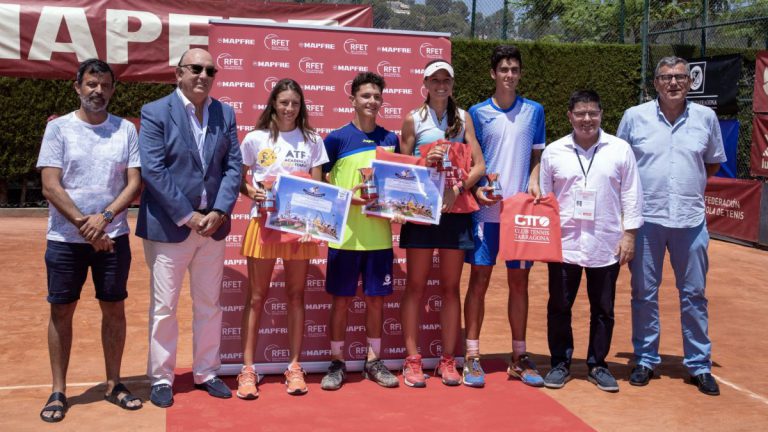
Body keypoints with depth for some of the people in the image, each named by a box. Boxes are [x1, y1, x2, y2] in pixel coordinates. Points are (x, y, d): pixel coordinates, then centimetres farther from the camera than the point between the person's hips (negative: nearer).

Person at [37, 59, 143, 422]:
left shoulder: (126, 129, 3)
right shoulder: (58, 128, -2)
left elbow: (135, 183, -1)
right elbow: (50, 187, -7)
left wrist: (104, 217, -14)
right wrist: (84, 225, -13)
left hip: (113, 237, 2)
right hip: (65, 238, -1)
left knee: (114, 309, 8)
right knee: (62, 311, 5)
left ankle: (114, 384, 21)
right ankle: (58, 391, 17)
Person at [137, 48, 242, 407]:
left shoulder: (225, 114, 7)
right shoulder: (155, 112, -6)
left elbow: (233, 166, 3)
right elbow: (153, 171, -13)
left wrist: (219, 212, -10)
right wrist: (187, 216, -16)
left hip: (213, 225, 5)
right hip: (168, 226, -4)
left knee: (209, 305, 13)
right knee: (164, 307, 4)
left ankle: (205, 373, 27)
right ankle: (161, 379, 18)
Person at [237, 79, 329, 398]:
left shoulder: (312, 140, 8)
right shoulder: (255, 139, 4)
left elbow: (318, 185, 6)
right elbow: (238, 179, 7)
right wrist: (251, 192, -14)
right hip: (264, 222, -1)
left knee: (296, 295, 6)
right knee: (256, 297, 1)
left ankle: (294, 367, 15)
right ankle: (247, 369, 8)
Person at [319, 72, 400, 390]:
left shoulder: (390, 139, 8)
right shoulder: (336, 139, -2)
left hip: (379, 234, 3)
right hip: (345, 234, -3)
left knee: (376, 298, 10)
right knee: (341, 300, 5)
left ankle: (373, 361, 23)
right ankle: (337, 362, 18)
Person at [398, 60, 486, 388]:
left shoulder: (463, 117, 8)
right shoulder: (413, 119, 4)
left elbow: (479, 165, 2)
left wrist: (458, 187, -16)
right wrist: (425, 162, -15)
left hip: (455, 209, 2)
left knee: (450, 287, 7)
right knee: (416, 286, 2)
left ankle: (448, 360, 16)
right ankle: (412, 360, 10)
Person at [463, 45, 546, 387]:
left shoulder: (534, 111, 8)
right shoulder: (478, 113, 3)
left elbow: (537, 155, 13)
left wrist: (534, 182, -6)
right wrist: (476, 190, -12)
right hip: (486, 209, -2)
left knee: (519, 281, 7)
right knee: (479, 279, 0)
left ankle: (519, 357, 17)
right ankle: (472, 355, 9)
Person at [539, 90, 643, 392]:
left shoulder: (620, 149, 1)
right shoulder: (553, 152, 3)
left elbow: (631, 195, 4)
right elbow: (542, 198, 7)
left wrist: (629, 234, -1)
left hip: (606, 246, 0)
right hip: (563, 245, 0)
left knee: (603, 309, 9)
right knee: (559, 307, 7)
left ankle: (597, 365, 24)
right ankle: (560, 363, 22)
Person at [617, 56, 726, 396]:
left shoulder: (706, 117, 4)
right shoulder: (635, 116, 0)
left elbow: (714, 162, 17)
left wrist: (693, 185, 6)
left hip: (690, 219, 1)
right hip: (646, 218, -1)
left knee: (694, 294, 8)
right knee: (644, 293, 7)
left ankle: (699, 365, 19)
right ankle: (645, 359, 21)